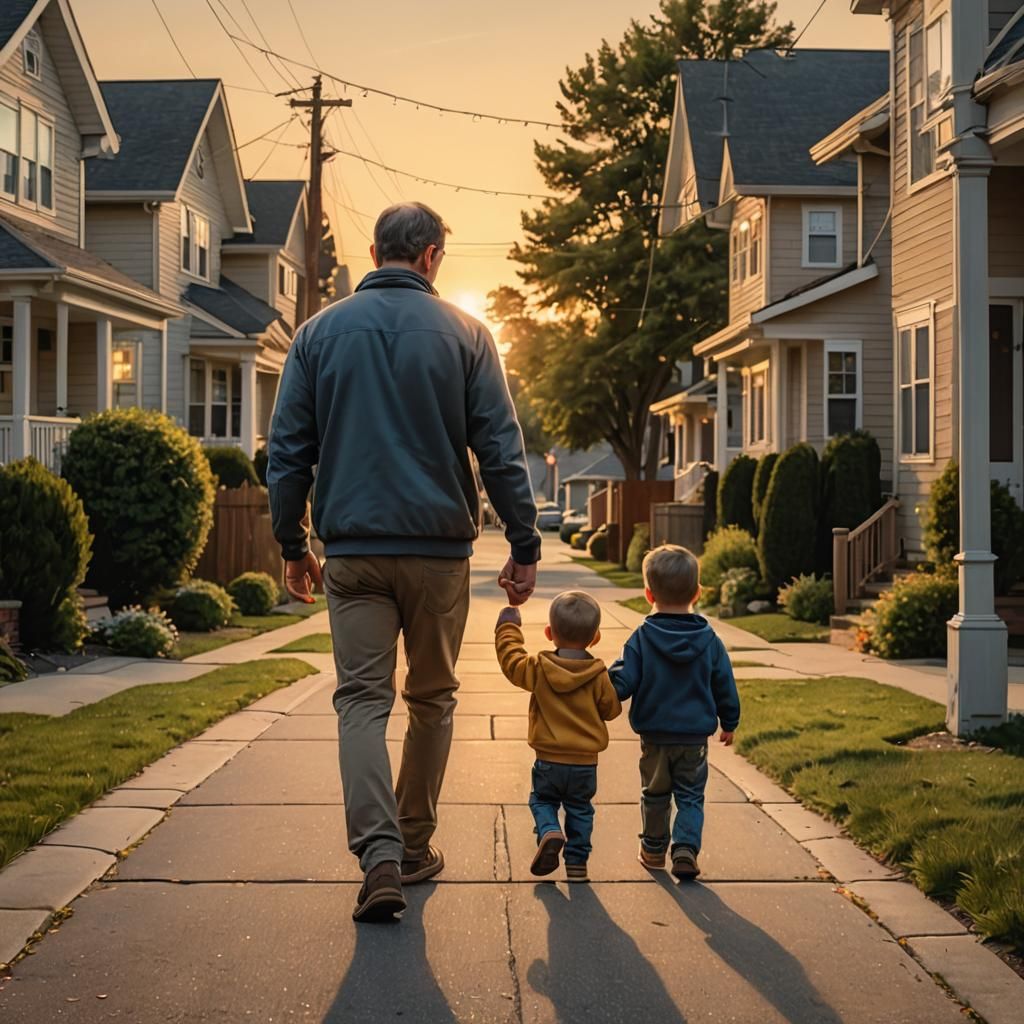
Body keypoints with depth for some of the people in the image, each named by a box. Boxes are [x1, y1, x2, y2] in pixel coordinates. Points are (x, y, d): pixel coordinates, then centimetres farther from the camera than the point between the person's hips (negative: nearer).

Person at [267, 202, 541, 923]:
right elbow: (501, 449, -2)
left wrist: (293, 546, 13)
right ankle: (415, 848, 21)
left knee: (363, 698, 1)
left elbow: (287, 452, 6)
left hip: (354, 549, 1)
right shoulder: (464, 334, 1)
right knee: (432, 697, 13)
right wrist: (525, 546, 3)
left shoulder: (320, 333, 6)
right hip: (439, 546, 0)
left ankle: (379, 854, -15)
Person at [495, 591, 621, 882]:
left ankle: (549, 832, -9)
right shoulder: (599, 676, -11)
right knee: (579, 810, 17)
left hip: (548, 760, -1)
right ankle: (577, 861, 18)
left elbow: (510, 657, 3)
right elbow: (611, 709, 1)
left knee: (542, 800, 19)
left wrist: (508, 627, 17)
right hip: (586, 762, 1)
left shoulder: (538, 669, -11)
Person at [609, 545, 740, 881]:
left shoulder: (642, 639, -13)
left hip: (654, 735, 0)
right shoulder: (709, 641, -7)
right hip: (695, 736, 0)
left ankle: (653, 848, 30)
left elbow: (622, 683, -16)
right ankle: (686, 848, -7)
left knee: (654, 793, 18)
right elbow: (725, 687, 2)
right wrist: (729, 723, 16)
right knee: (691, 797, 10)